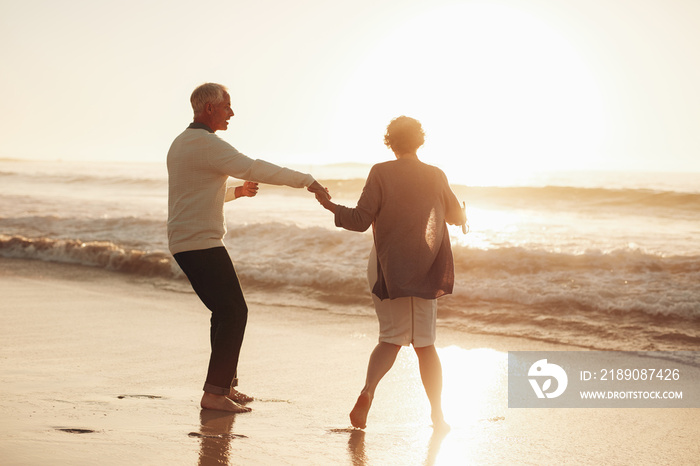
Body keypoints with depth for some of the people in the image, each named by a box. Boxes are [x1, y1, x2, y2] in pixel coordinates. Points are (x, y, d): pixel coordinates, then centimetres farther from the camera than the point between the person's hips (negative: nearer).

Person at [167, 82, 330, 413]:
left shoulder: (181, 143, 18)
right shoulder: (204, 143, -14)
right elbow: (255, 169, -19)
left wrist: (236, 191, 17)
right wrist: (308, 182, -16)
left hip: (185, 243, 10)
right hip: (201, 242, -10)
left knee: (226, 311, 16)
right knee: (233, 311, -10)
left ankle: (224, 385, 21)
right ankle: (215, 393, -11)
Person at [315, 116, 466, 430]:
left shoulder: (381, 173, -7)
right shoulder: (436, 176, 1)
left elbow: (361, 220, -11)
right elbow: (456, 216, 17)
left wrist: (331, 206, 4)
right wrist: (463, 216, 41)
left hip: (387, 266, -1)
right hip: (425, 268, 1)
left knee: (391, 338, 10)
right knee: (424, 343, 11)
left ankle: (368, 390, -15)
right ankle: (437, 413, 12)